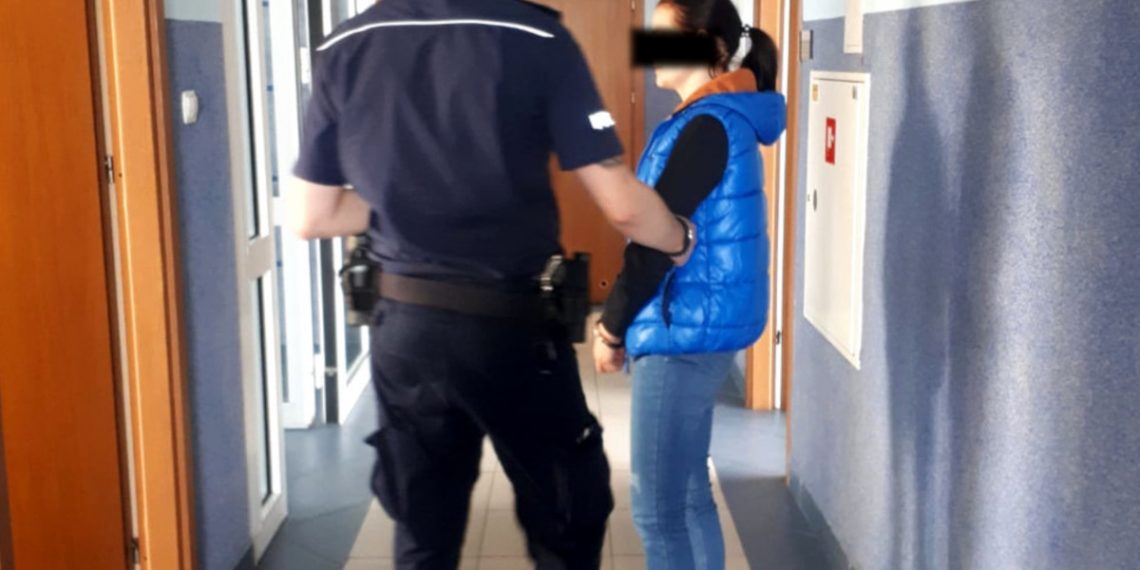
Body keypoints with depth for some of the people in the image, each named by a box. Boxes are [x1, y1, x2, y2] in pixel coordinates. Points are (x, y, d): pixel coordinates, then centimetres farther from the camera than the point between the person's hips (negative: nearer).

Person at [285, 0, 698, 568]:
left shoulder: (342, 50, -2)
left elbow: (308, 217, 2)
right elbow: (621, 205, -13)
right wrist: (681, 240, 8)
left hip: (403, 327, 4)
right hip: (511, 325, -3)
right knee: (568, 521, 19)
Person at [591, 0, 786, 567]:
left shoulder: (707, 126, -17)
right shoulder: (723, 118, 13)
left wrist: (613, 326, -7)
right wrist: (620, 317, 11)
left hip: (686, 329, -10)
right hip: (698, 326, 10)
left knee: (657, 506, -1)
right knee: (687, 492, 17)